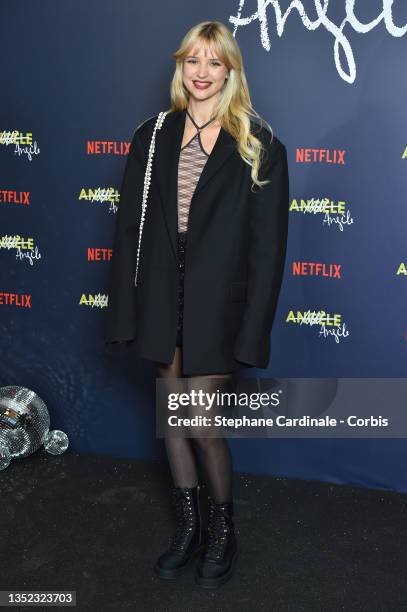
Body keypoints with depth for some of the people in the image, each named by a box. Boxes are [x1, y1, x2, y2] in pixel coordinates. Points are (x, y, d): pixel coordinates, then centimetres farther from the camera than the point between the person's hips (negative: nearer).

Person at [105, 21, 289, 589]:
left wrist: (253, 330, -12)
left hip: (218, 301, -4)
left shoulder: (258, 143, -3)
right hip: (163, 297, 4)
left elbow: (268, 242, -7)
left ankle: (223, 530, 24)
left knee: (201, 421, -3)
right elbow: (130, 225, 6)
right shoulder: (153, 136, 7)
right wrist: (127, 308, -1)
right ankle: (189, 525, 32)